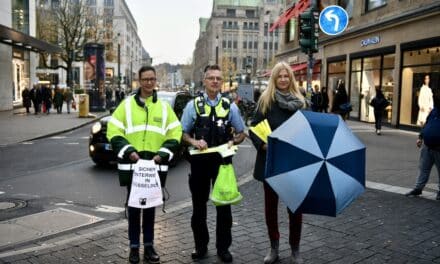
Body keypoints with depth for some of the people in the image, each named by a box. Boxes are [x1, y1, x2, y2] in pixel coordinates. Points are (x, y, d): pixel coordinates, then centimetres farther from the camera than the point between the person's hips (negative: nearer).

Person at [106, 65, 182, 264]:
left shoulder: (164, 107, 8)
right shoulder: (127, 104, 2)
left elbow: (175, 133, 5)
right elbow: (114, 132, -2)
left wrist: (163, 153, -9)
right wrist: (127, 151, -15)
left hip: (155, 165, 2)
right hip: (131, 164, -1)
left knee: (150, 207, 11)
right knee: (133, 206, 6)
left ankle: (149, 245, 22)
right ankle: (134, 247, 18)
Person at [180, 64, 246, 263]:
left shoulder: (230, 106, 3)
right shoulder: (193, 105, 2)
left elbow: (241, 133, 11)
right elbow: (183, 133, 5)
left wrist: (232, 142, -10)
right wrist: (194, 142, -15)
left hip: (222, 160, 0)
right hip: (200, 161, 0)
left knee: (224, 205, 7)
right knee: (199, 205, 10)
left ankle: (223, 247, 22)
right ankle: (201, 246, 26)